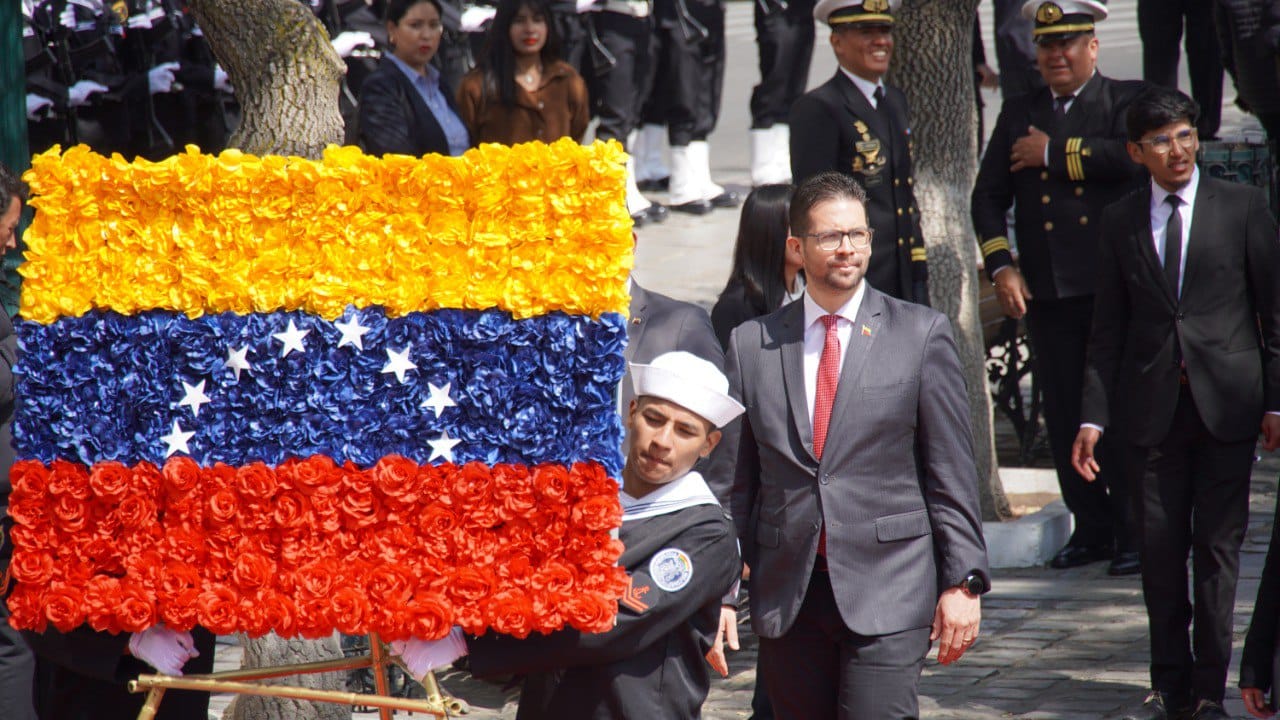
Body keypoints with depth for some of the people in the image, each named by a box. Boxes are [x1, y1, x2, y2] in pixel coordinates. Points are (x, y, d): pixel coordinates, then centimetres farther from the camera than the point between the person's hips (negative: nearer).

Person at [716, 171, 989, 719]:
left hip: (887, 595, -3)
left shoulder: (921, 335, 4)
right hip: (787, 595, 3)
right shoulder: (752, 346, 9)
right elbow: (734, 483, 11)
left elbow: (952, 473, 3)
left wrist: (963, 582, -3)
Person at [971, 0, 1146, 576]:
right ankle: (1091, 529, 15)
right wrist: (1000, 266, -1)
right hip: (1046, 289, 4)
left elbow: (1132, 157, -17)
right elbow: (988, 197, 13)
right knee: (1064, 416, 5)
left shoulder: (1127, 101, 3)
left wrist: (1054, 153, -8)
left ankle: (1134, 533, 3)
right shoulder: (1018, 115, 16)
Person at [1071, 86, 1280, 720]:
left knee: (1217, 547, 0)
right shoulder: (1121, 221, 8)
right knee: (1160, 549, 3)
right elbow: (1108, 328, 10)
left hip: (1227, 403, -2)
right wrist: (1093, 416, 3)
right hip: (1151, 405, 2)